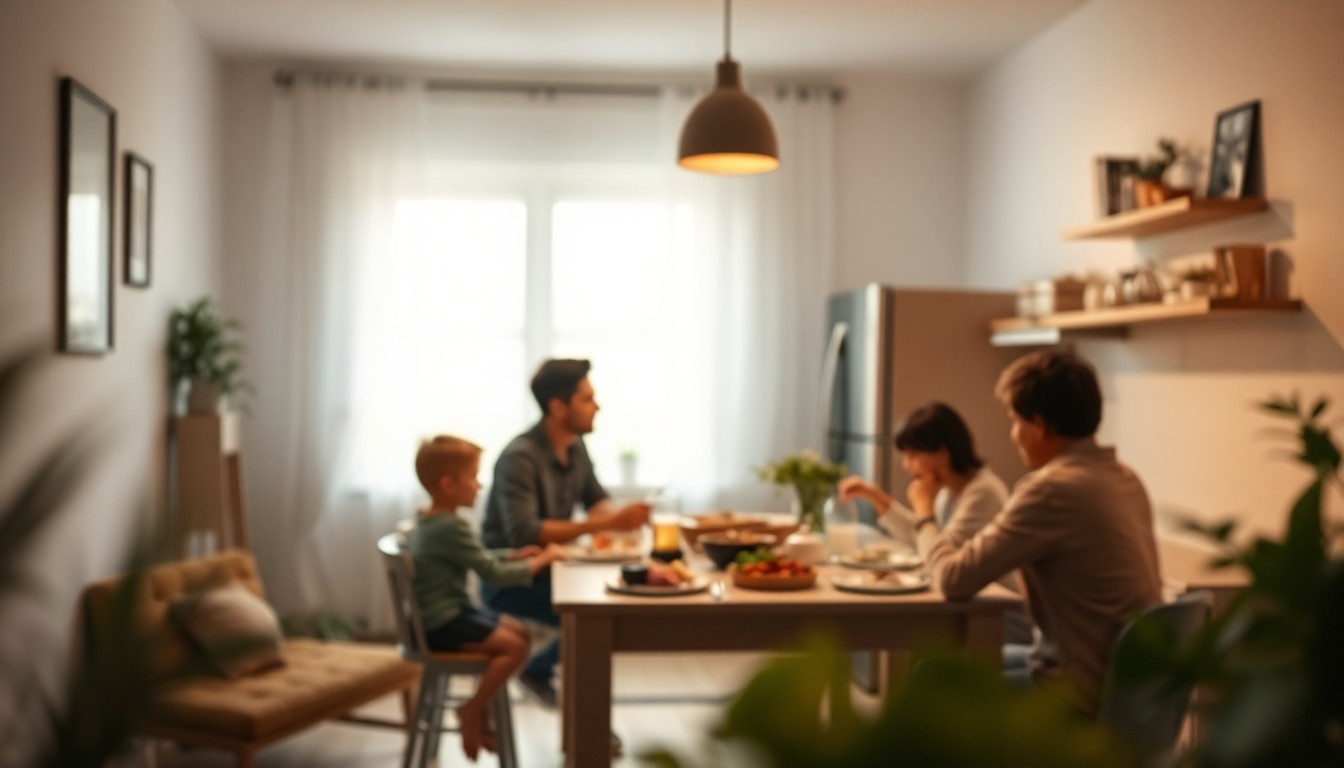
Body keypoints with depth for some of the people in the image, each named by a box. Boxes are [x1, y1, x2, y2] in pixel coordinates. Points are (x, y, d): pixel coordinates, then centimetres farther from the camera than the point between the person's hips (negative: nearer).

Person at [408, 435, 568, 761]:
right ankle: (473, 710, -3)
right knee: (513, 646, -16)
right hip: (443, 624, -11)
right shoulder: (452, 527, -24)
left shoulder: (429, 520, 9)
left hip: (443, 612, 11)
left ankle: (481, 707, 18)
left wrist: (514, 555, 6)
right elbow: (492, 573, -21)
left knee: (519, 632, 13)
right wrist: (541, 560, -11)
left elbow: (478, 560, 18)